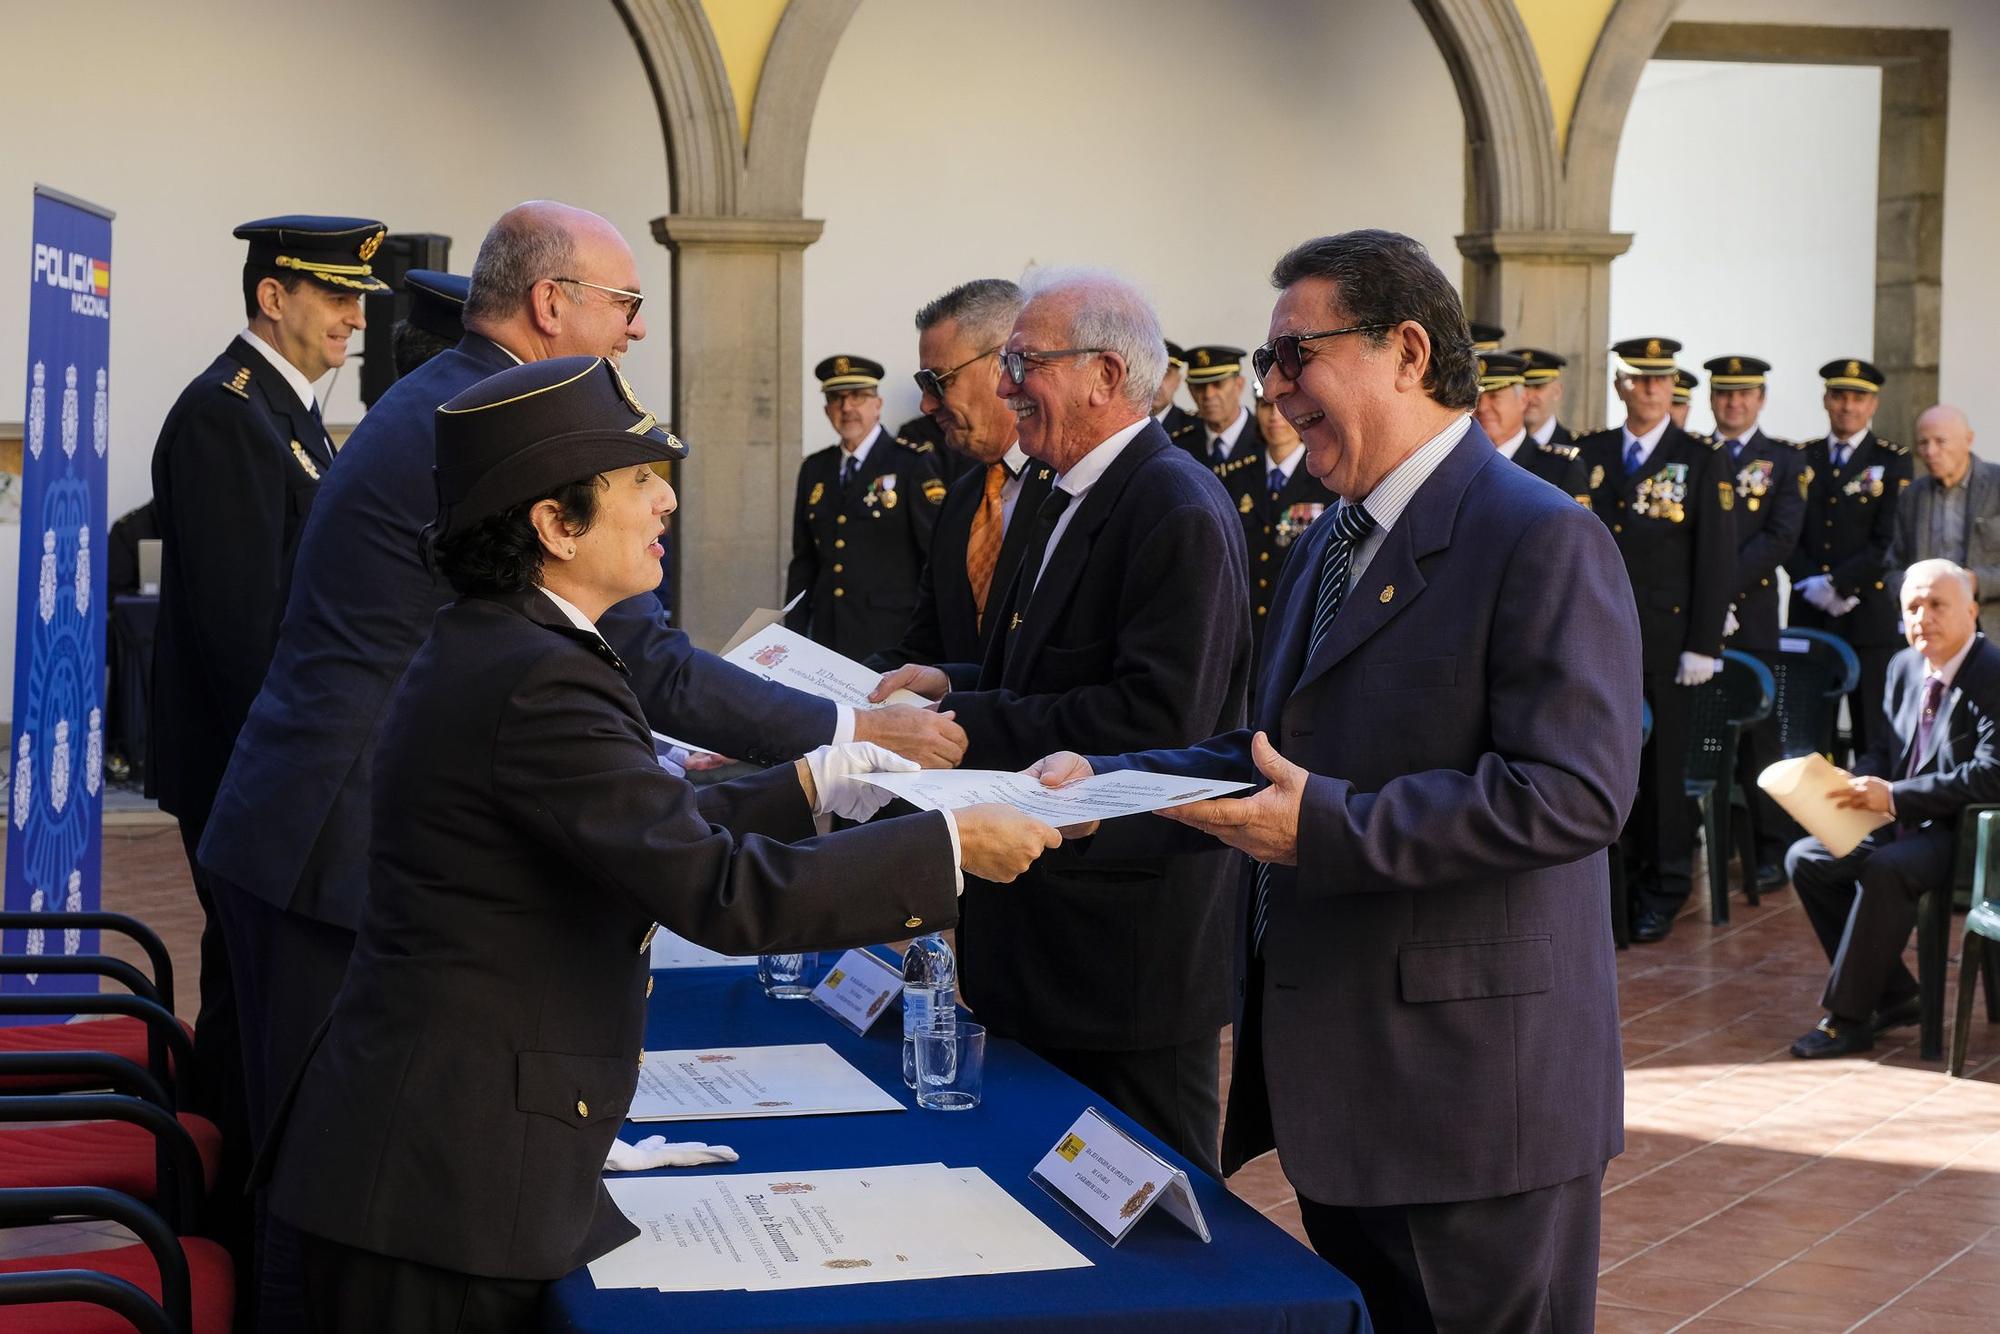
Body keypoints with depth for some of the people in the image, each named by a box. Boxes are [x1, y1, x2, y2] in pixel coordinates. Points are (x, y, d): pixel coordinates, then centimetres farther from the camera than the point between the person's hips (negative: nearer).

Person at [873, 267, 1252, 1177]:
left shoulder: (1179, 514, -18)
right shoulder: (1073, 501, 15)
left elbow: (1156, 718, -26)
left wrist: (966, 728, -22)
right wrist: (955, 687, 5)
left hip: (1133, 928, -10)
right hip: (1058, 928, 10)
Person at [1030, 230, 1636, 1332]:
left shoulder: (1542, 540, -15)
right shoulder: (1328, 544, 16)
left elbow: (1574, 790, -24)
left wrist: (1329, 826, -25)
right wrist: (1105, 787, 2)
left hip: (1472, 1096, -9)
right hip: (1341, 1081, 9)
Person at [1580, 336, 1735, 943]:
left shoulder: (1702, 463, 0)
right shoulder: (1589, 455, 9)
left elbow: (1716, 562, -3)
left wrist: (1702, 644, -9)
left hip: (1664, 639, -3)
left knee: (1663, 765, 2)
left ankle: (1662, 894, 11)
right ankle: (1614, 884, 14)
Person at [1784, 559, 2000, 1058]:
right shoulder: (1905, 667, 9)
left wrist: (1894, 796, -28)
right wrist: (1856, 783, -7)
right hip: (1906, 824, 9)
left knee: (1885, 869, -33)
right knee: (1805, 858, -3)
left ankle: (1847, 1017, -21)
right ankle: (1893, 996, 3)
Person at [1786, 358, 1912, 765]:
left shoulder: (1892, 461, 3)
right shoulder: (1802, 459, 13)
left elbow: (1888, 541, -5)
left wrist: (1836, 583, -12)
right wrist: (1811, 584, -8)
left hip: (1870, 619, -3)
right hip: (1808, 615, 3)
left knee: (1874, 732, -4)